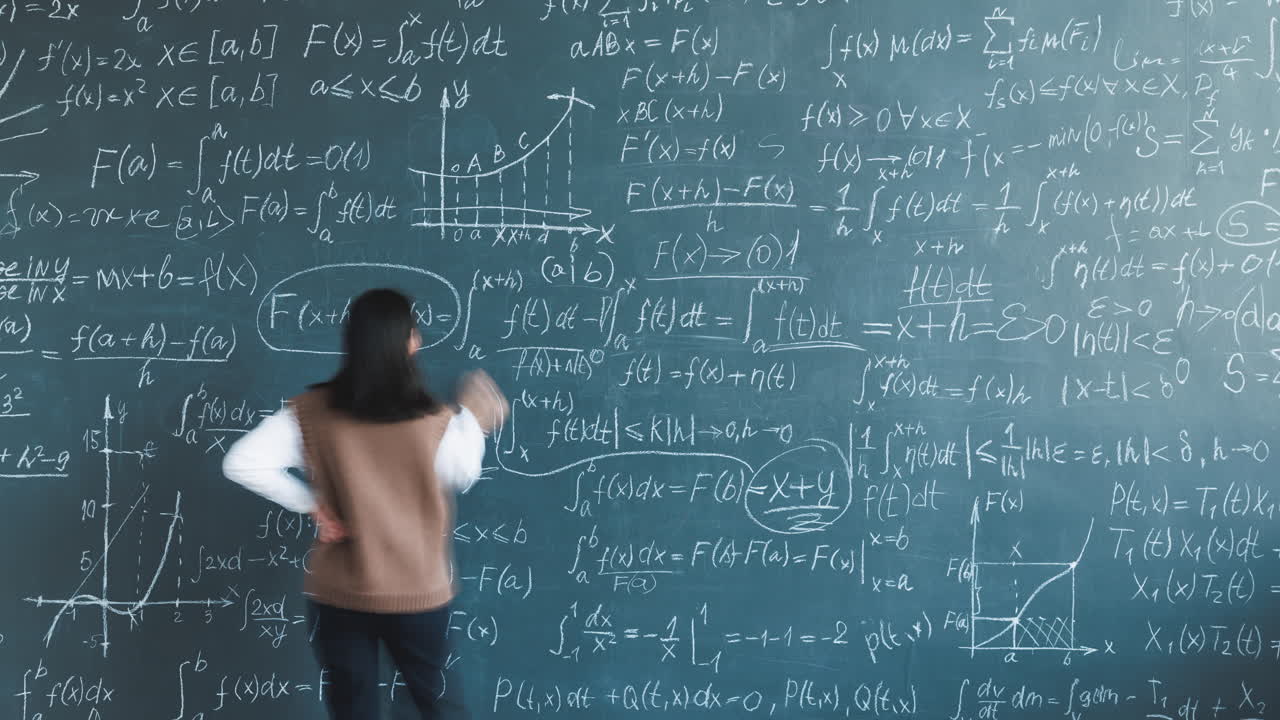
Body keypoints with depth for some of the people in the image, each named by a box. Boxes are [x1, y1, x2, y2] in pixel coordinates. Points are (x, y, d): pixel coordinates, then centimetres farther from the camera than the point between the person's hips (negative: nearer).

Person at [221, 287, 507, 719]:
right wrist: (471, 415, 16)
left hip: (338, 597, 1)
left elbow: (243, 464, -16)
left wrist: (310, 503, -6)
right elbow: (464, 476, 3)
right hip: (419, 596, -1)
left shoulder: (312, 413, -12)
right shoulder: (435, 423, -15)